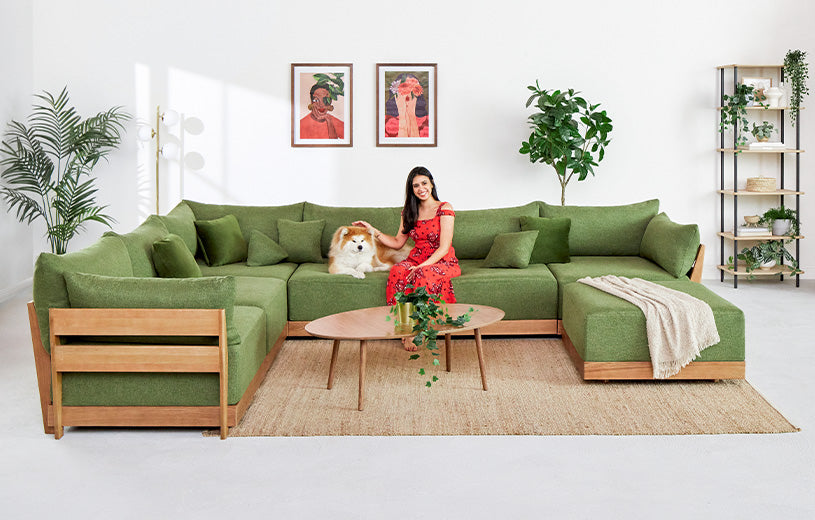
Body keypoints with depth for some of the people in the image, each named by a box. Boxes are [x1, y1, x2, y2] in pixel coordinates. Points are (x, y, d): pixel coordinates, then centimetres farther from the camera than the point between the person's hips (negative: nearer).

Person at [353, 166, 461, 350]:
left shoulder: (444, 209, -6)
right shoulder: (409, 212, 12)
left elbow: (444, 248, -12)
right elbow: (397, 242, 18)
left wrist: (421, 266, -23)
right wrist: (372, 230, 8)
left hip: (442, 262, -4)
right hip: (417, 260, 4)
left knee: (425, 274, -38)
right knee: (398, 271, -31)